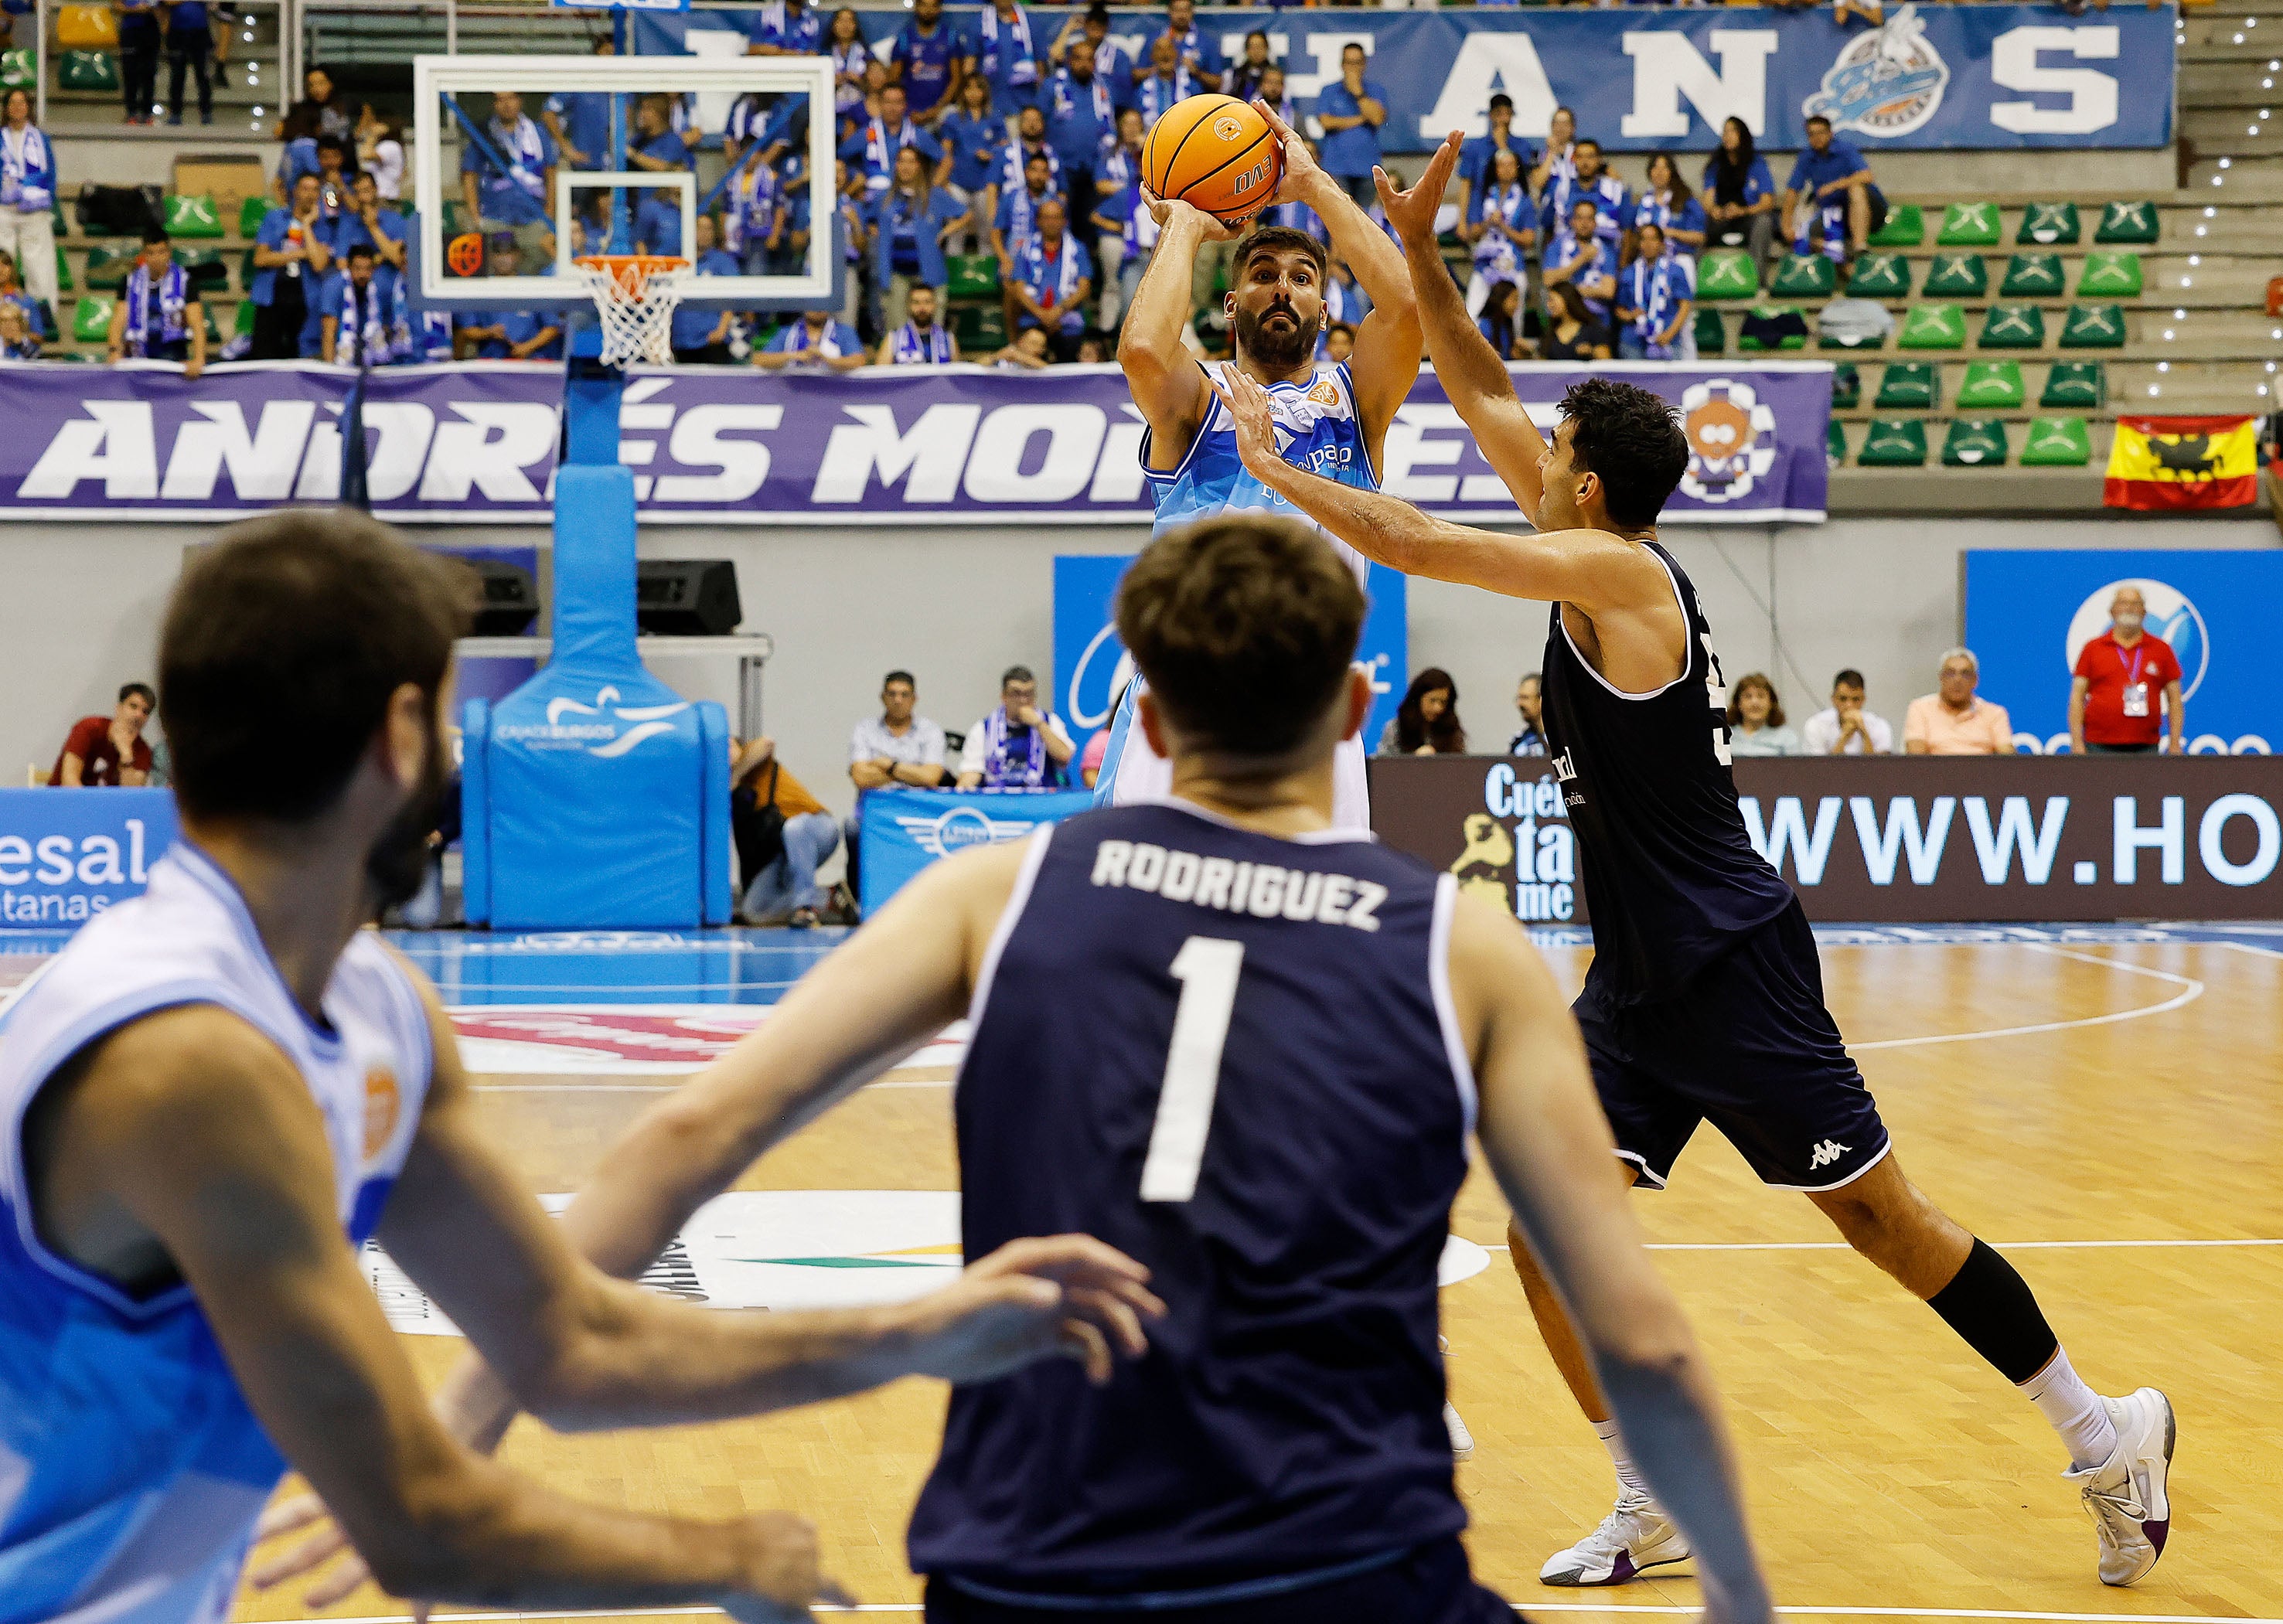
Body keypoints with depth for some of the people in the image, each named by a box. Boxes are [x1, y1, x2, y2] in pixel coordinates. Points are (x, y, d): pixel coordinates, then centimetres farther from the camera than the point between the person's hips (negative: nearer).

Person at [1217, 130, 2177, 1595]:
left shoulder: (1618, 571, -15)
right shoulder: (1597, 560, 9)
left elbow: (1414, 541, -17)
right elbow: (1487, 404, 17)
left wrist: (1281, 473, -4)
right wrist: (1418, 252, 14)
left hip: (1730, 965, -9)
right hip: (1639, 978, 9)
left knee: (1879, 1215, -2)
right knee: (1549, 1231, 2)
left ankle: (2103, 1432, 10)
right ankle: (1657, 1507, 10)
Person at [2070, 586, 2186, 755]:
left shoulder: (2161, 649, 9)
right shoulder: (2092, 649, 7)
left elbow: (2175, 700, 11)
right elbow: (2077, 698, 5)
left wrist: (2175, 744, 4)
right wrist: (2077, 743, -4)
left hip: (2145, 748, 1)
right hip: (2100, 747, -1)